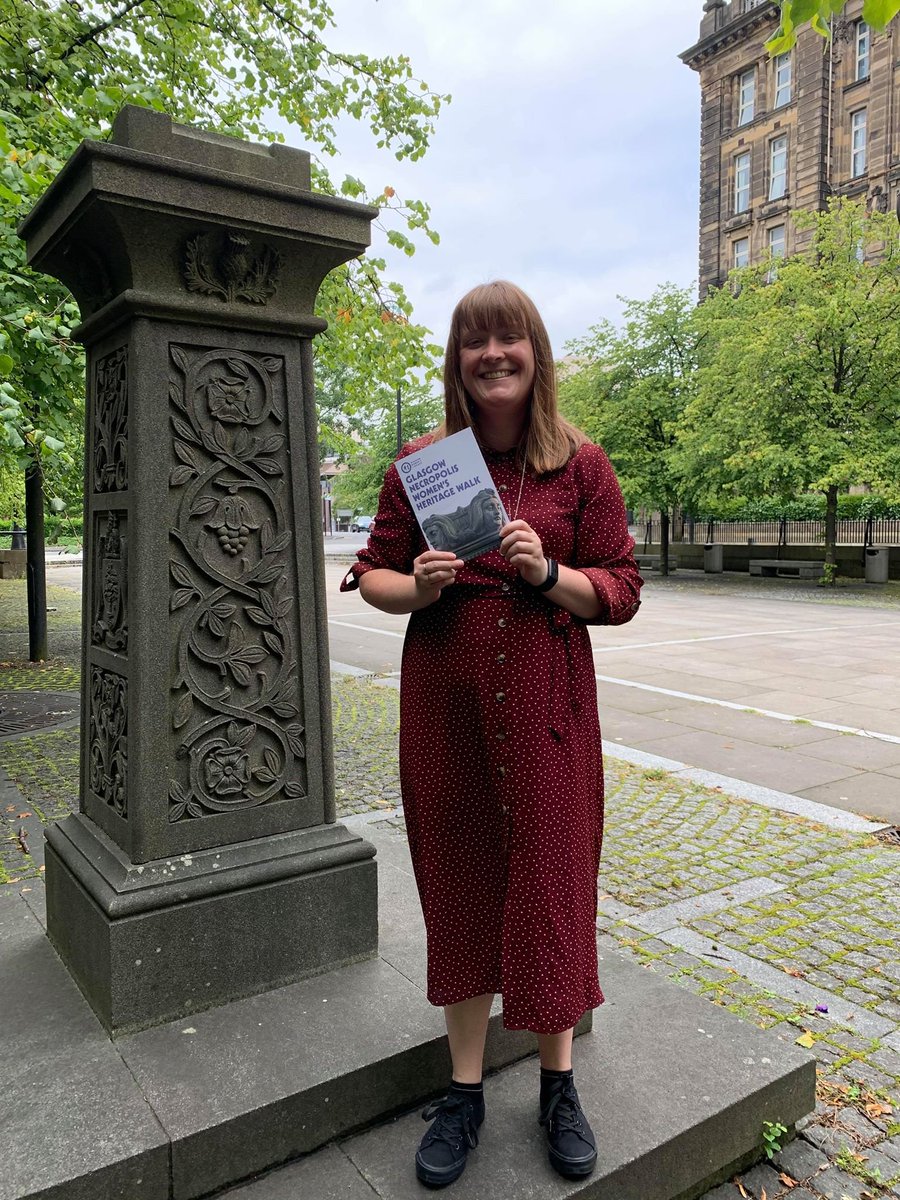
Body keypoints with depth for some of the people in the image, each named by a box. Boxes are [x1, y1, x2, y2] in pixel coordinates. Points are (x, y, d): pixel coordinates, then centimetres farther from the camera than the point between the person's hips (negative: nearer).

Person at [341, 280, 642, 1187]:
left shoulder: (581, 465, 1)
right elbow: (372, 574, 8)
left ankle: (558, 1085, 31)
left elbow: (621, 592, 1)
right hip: (443, 704, 1)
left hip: (546, 704, 0)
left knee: (550, 885, 8)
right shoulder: (420, 464, 3)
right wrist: (417, 586, -13)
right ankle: (464, 1092, 30)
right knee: (460, 887, 11)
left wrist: (548, 572, -17)